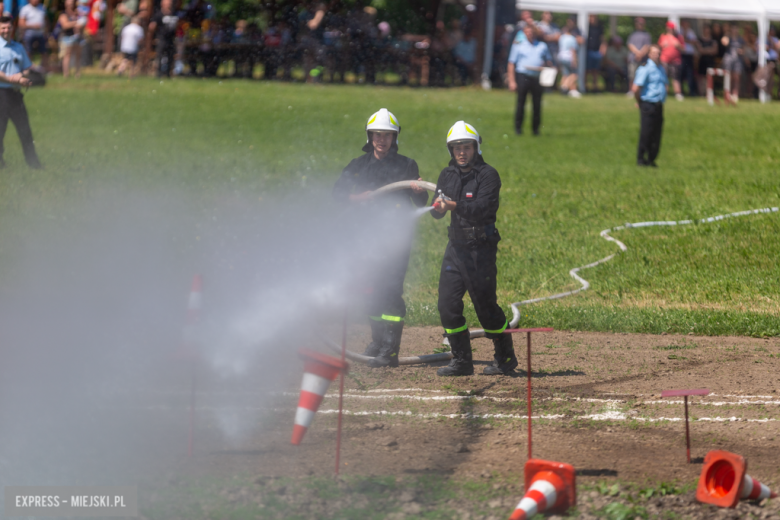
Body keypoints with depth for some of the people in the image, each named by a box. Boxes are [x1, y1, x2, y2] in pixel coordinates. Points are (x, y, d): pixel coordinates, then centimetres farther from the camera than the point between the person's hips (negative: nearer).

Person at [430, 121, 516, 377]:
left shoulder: (488, 175, -8)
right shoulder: (447, 174, 13)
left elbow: (482, 208, -22)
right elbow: (436, 212, 9)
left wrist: (455, 206, -36)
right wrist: (438, 206, -15)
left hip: (481, 248, -6)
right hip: (456, 246, 6)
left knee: (485, 305, -3)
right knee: (448, 304, 0)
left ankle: (505, 358, 13)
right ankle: (461, 361, 10)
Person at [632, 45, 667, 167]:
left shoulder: (661, 69, 15)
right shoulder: (645, 69, -10)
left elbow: (665, 84, 30)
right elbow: (635, 88, -15)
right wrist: (640, 101, -3)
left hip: (658, 105, 7)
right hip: (648, 105, -7)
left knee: (656, 135, 8)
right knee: (646, 133, -5)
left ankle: (651, 159, 16)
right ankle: (641, 159, 2)